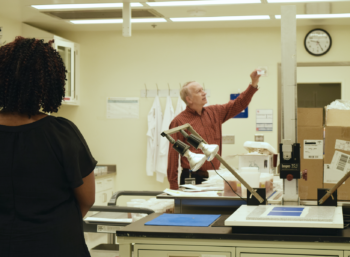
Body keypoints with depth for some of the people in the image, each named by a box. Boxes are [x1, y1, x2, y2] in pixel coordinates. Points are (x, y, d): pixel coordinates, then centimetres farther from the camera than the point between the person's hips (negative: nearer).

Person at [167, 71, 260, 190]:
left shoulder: (214, 113, 11)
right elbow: (173, 155, -8)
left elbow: (238, 105, 16)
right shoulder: (179, 122, -6)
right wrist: (173, 187, -11)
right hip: (192, 178, -5)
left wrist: (253, 84, 4)